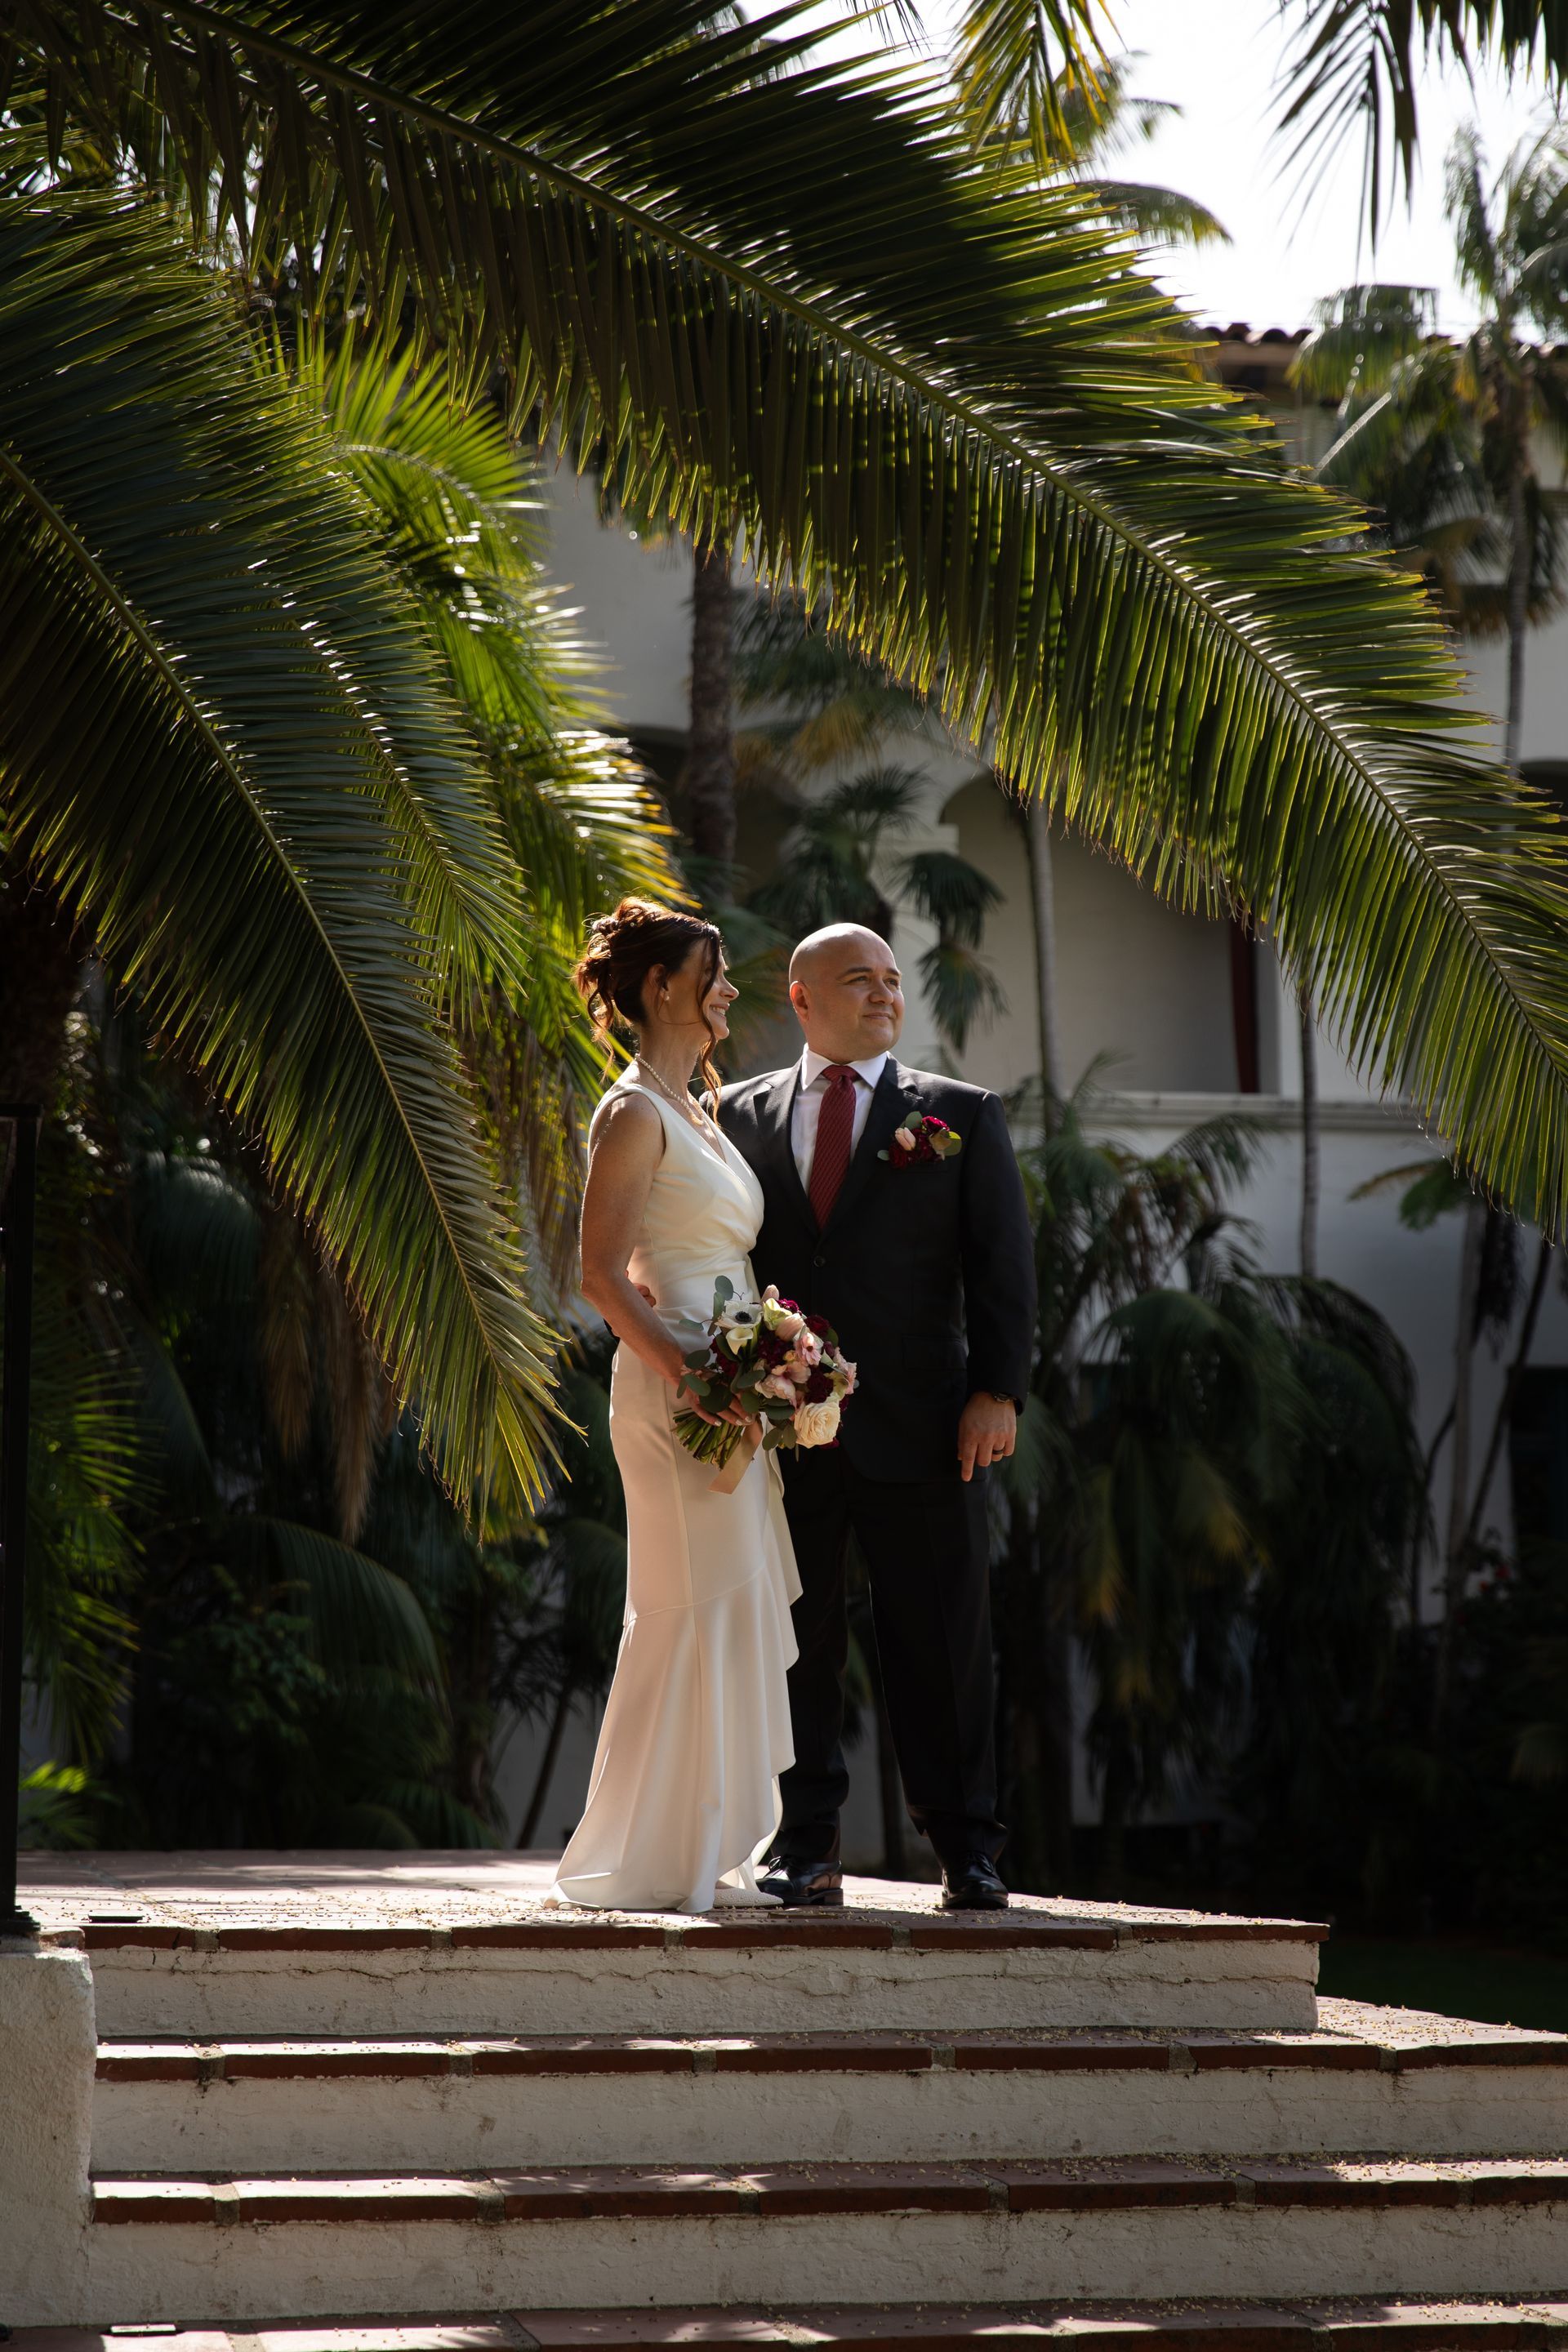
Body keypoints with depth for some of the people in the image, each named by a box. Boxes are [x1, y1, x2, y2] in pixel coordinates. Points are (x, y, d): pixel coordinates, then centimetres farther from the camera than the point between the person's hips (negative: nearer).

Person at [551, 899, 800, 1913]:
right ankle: (660, 1858, -5)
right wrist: (688, 1371, -23)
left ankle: (707, 1853, 13)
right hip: (672, 1388, -9)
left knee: (734, 1618, 9)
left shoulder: (696, 1114, 18)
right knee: (698, 1614, -10)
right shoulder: (634, 1114, -10)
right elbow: (603, 1273, -16)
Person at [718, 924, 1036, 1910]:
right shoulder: (743, 1114, 13)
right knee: (795, 1644, 4)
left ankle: (967, 1851, 7)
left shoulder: (963, 1115, 9)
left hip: (921, 1428, -1)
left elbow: (1004, 1264, 3)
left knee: (944, 1646, 0)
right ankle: (807, 1849, 10)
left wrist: (998, 1391, -8)